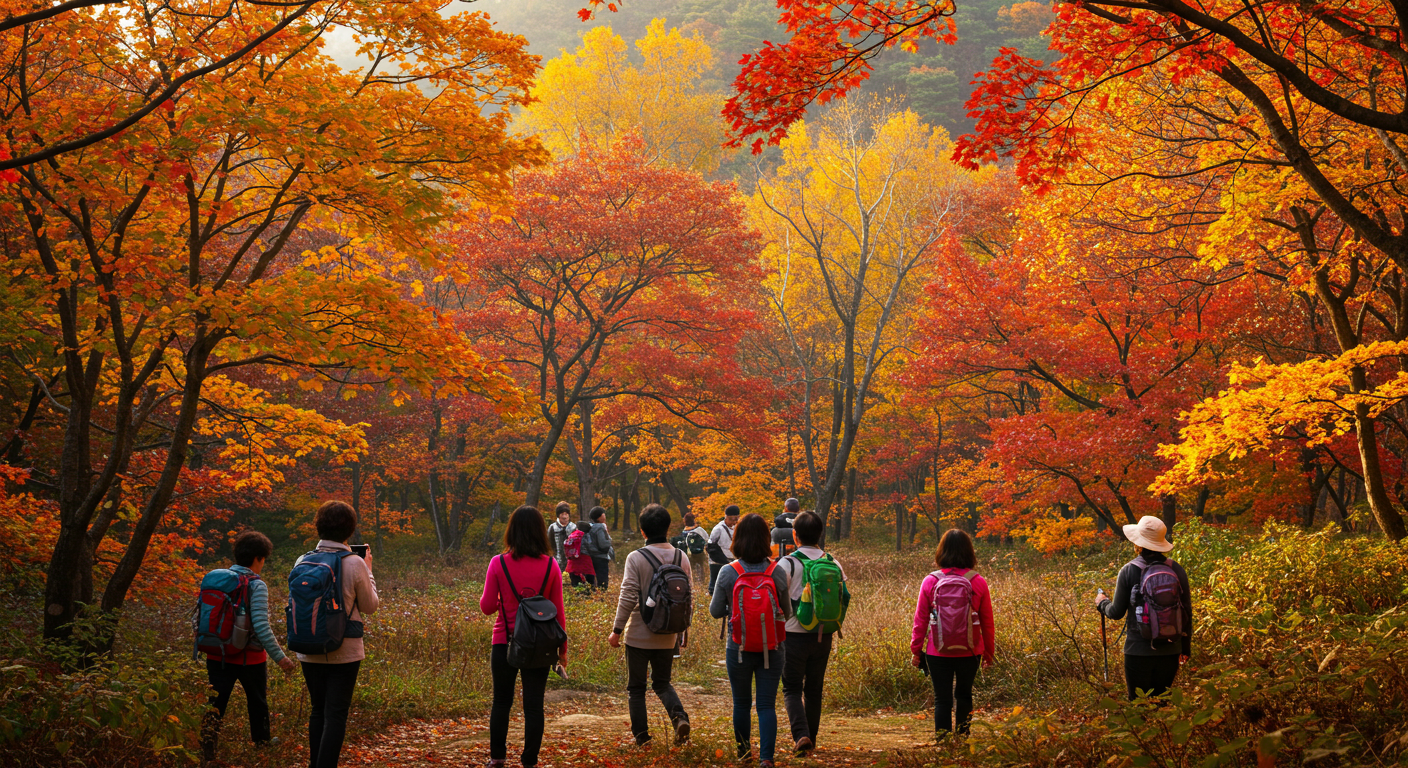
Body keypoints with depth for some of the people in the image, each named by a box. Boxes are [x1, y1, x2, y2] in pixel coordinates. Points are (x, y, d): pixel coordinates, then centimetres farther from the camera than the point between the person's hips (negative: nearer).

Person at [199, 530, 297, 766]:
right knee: (257, 702, 18)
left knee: (216, 703, 5)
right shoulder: (256, 586, -15)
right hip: (249, 656, -4)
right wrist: (279, 657, -18)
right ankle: (261, 744, 34)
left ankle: (207, 746, -12)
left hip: (218, 655, 4)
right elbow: (261, 627, -22)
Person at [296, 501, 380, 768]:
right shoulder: (354, 564, -12)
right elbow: (370, 606, -1)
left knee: (318, 710, 16)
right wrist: (368, 571, 11)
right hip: (344, 651, -4)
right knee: (336, 714, 1)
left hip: (309, 651, 4)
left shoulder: (303, 562, -2)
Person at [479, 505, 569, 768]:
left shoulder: (498, 563, -8)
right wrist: (562, 648, 9)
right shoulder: (550, 566, -5)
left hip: (505, 642, 0)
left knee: (501, 702, 15)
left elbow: (487, 607, -3)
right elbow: (558, 611, 0)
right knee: (534, 705, 7)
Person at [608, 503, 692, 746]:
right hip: (667, 636, 4)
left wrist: (616, 630, -7)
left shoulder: (636, 558, -12)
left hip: (639, 635, -4)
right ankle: (679, 715, -7)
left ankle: (641, 735, 9)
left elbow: (628, 598, -15)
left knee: (636, 687, 11)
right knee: (662, 683, 18)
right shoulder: (681, 558, 1)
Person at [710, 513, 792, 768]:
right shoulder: (778, 573, -8)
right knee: (767, 705, 4)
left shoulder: (728, 573, -10)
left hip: (738, 647, 0)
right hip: (772, 649, 0)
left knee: (741, 704, 16)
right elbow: (787, 613, 2)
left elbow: (715, 611, -2)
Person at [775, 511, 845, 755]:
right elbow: (844, 597, 9)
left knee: (792, 689, 4)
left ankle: (801, 734, -14)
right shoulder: (833, 563, 2)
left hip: (795, 635, -4)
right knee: (814, 689, 17)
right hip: (823, 635, 4)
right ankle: (811, 737, 23)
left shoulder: (788, 564, -13)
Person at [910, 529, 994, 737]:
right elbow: (987, 622, 2)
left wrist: (916, 649, 9)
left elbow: (920, 620, -1)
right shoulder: (978, 583, -4)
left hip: (938, 653, -1)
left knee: (942, 699, 4)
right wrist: (989, 651, 14)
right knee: (964, 696, 19)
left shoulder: (930, 582, -6)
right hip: (969, 652, 1)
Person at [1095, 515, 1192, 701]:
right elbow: (1187, 612, 6)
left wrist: (1102, 602, 20)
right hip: (1170, 650, 3)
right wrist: (1185, 647, 18)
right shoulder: (1177, 570, -2)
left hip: (1139, 650, -3)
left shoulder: (1129, 571, -10)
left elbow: (1117, 612, -3)